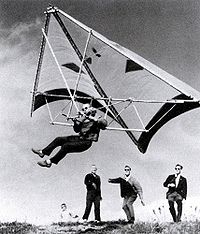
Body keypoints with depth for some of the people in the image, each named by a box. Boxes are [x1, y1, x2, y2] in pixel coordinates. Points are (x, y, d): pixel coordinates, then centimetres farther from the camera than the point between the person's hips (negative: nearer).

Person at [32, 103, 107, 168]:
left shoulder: (96, 120, -5)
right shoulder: (83, 119, 17)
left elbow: (104, 123, -24)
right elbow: (77, 130, 17)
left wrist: (93, 119, -29)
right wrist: (76, 121, 1)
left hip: (86, 142, -8)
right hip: (79, 138, 8)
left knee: (66, 146, -26)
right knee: (59, 140, 5)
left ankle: (49, 162, -24)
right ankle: (42, 152, 12)